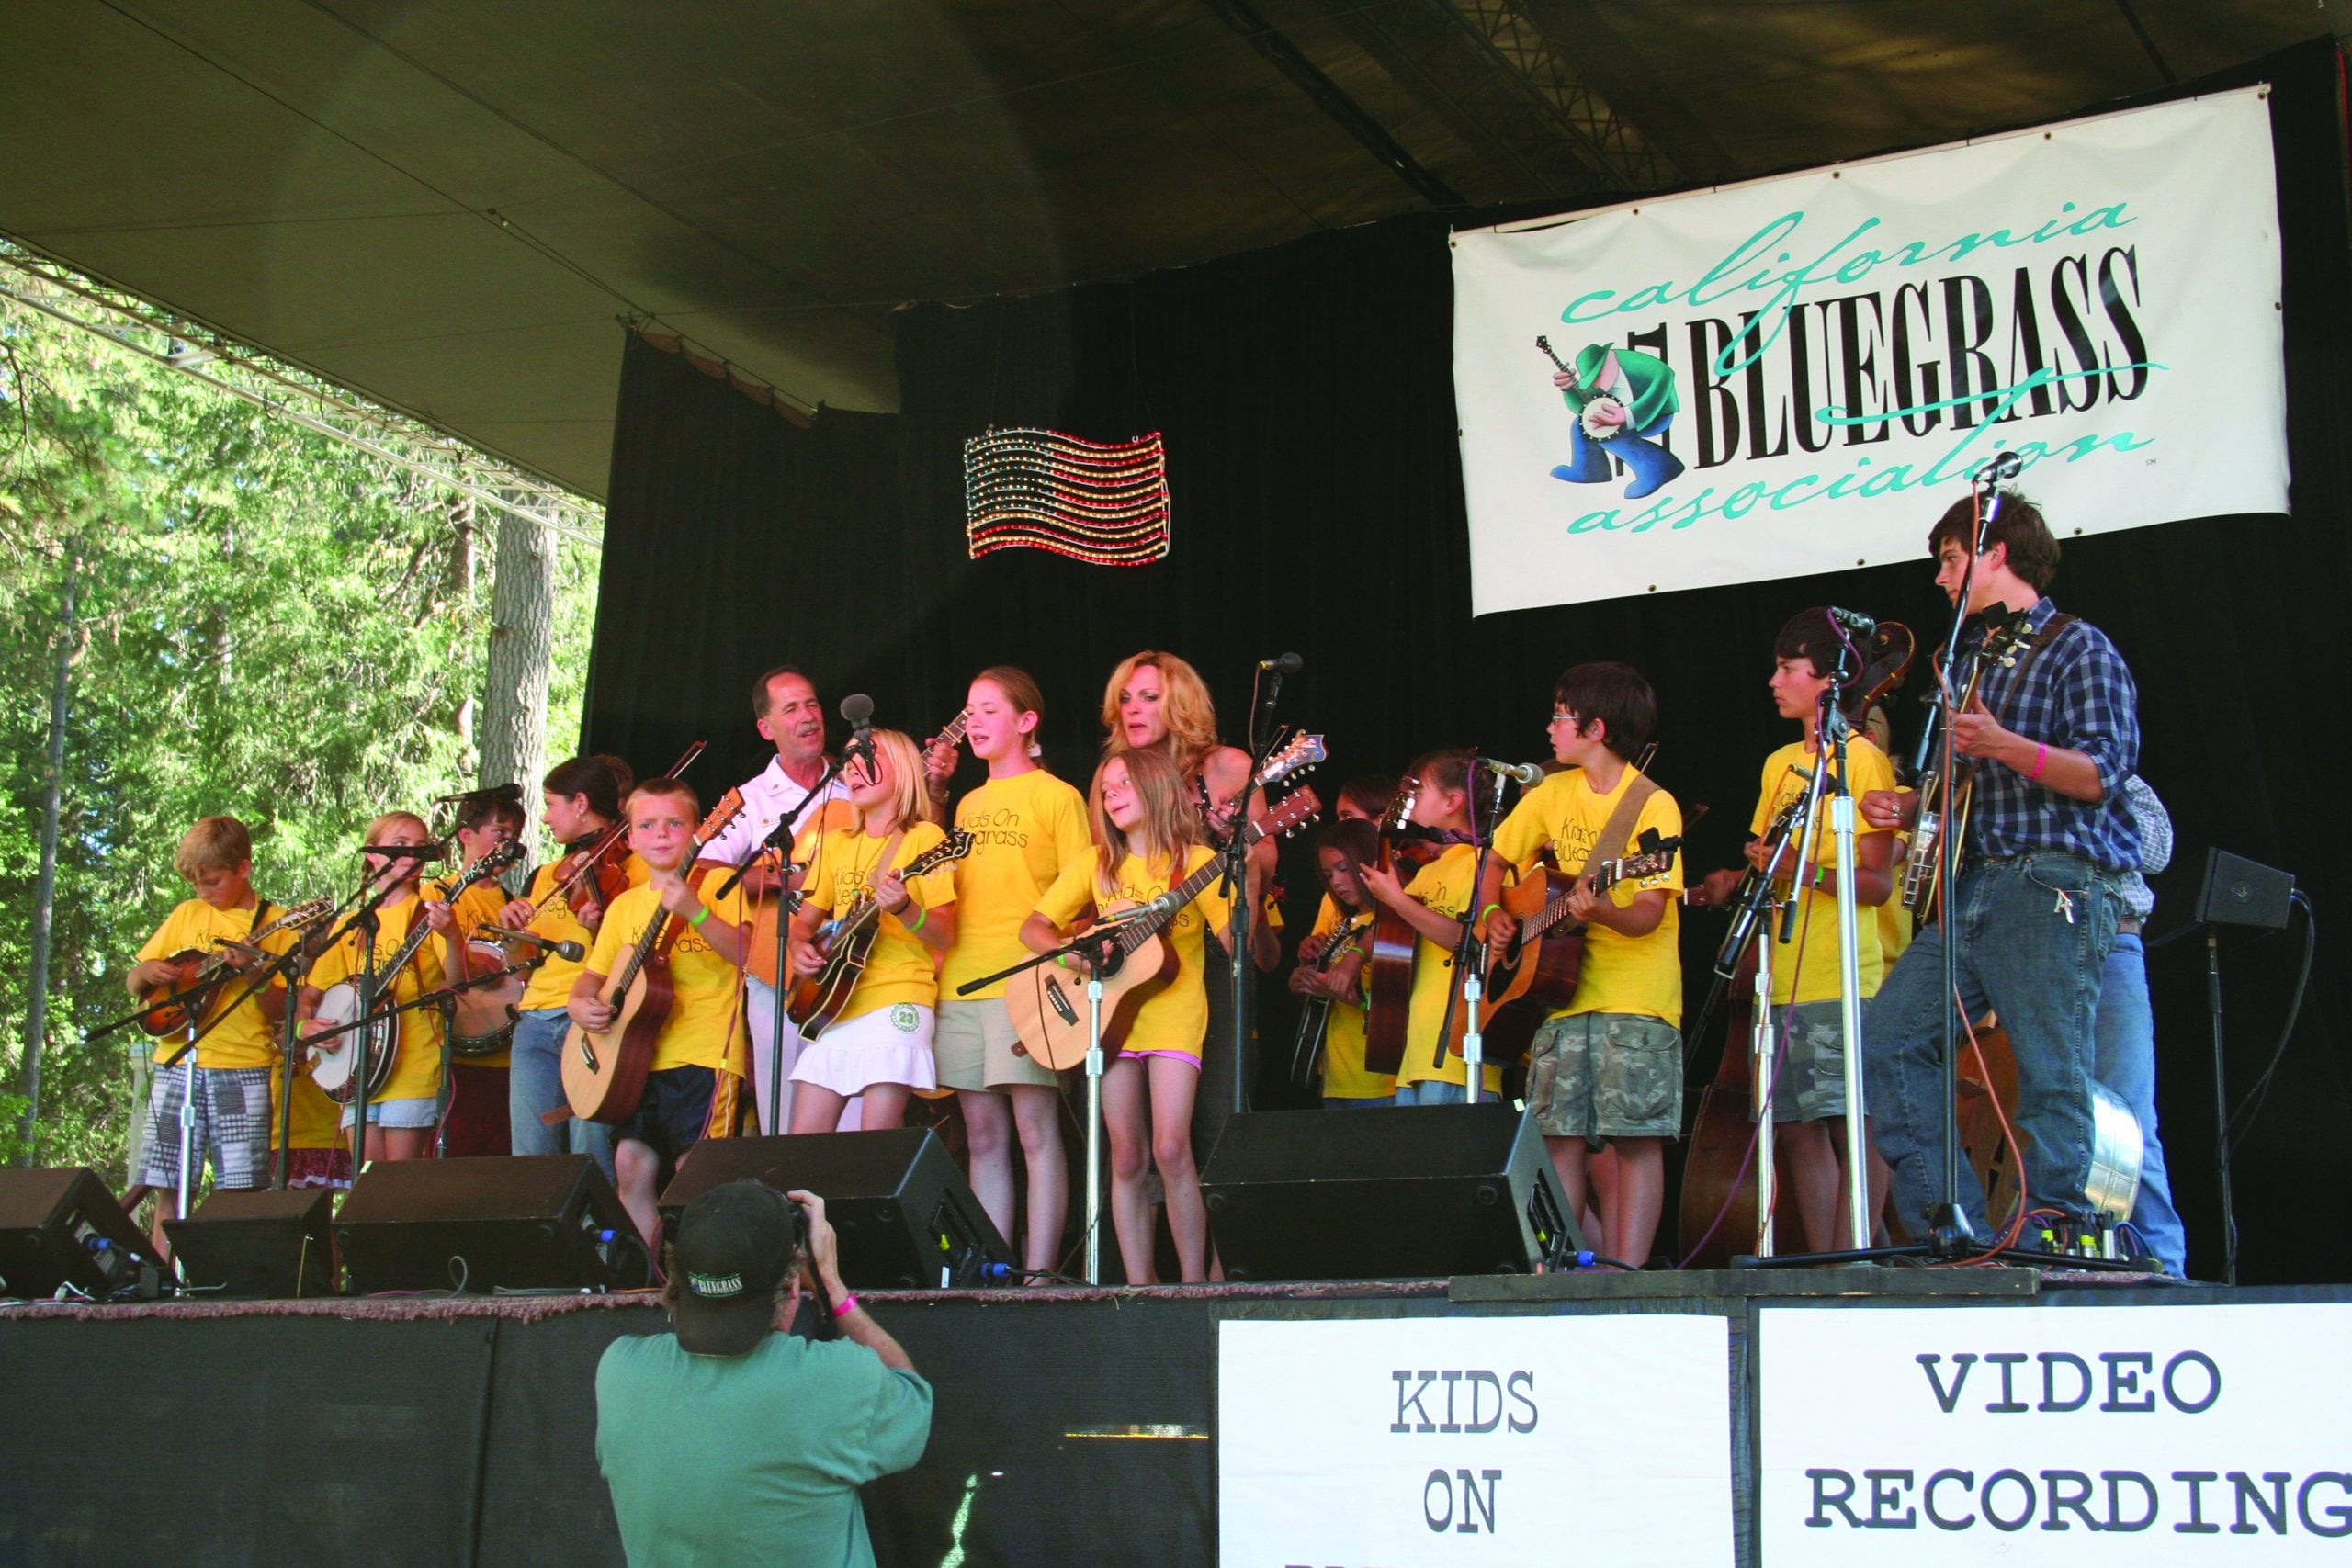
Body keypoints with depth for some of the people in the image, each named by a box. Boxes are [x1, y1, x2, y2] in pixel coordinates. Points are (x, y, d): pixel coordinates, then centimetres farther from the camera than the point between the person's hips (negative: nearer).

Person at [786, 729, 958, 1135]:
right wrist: (801, 949, -1)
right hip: (834, 1000, 6)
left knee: (877, 1144, -13)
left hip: (898, 998, -6)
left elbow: (944, 935, -6)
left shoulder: (924, 838, 0)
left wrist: (903, 909, -25)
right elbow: (804, 920, 21)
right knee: (803, 1141, 0)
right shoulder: (835, 843, 18)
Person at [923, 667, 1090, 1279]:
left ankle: (1038, 1272, -5)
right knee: (983, 1137, 6)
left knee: (1035, 1130, -7)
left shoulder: (1056, 797, 2)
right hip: (962, 983, 6)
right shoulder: (967, 804, 20)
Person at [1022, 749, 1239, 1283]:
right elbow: (1033, 927, 10)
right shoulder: (1097, 864, 12)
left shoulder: (1194, 860, 2)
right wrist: (1070, 955, -9)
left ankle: (1194, 1281, -6)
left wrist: (1247, 886, -23)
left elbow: (1235, 939, -7)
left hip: (1174, 1015, -3)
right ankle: (1140, 1285, 6)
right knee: (1126, 1159, 0)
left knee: (1170, 1150, -16)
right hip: (1111, 1014, 3)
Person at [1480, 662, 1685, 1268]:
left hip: (1636, 997, -6)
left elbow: (1649, 915, -15)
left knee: (1635, 1137, -7)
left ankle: (1627, 1270, -6)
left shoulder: (1653, 805, -8)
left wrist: (1601, 911, -34)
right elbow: (1499, 859, 24)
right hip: (1560, 992, 6)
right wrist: (1493, 915, 6)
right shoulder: (1553, 794, 10)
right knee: (1562, 1136, 3)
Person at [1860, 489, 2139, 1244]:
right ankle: (1955, 1228, 1)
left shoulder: (2077, 647, -1)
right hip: (1969, 887, 8)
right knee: (1887, 1038, -1)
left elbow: (2102, 774, -12)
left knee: (2052, 1080, -10)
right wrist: (1907, 807, 10)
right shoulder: (1970, 659, 23)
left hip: (2053, 889, -8)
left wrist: (2002, 746, -25)